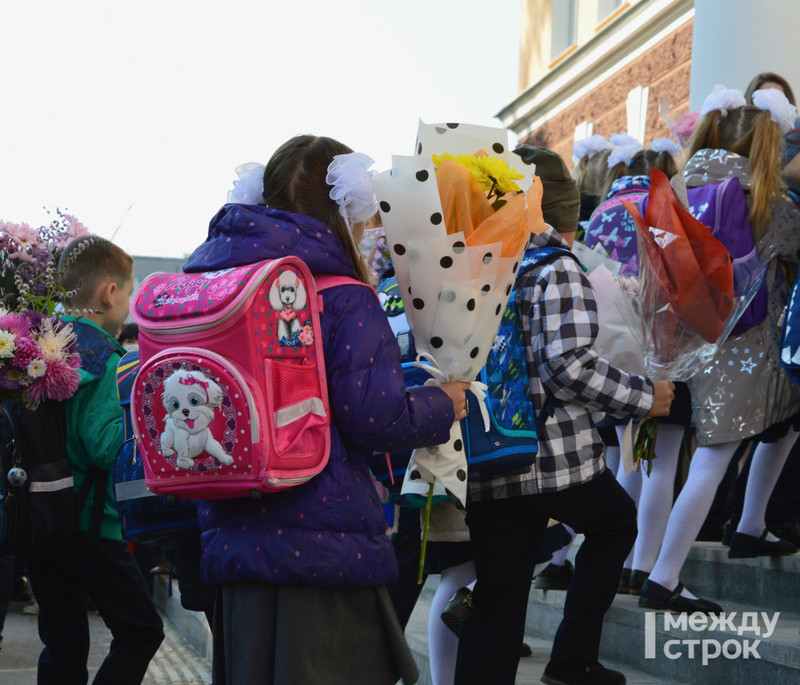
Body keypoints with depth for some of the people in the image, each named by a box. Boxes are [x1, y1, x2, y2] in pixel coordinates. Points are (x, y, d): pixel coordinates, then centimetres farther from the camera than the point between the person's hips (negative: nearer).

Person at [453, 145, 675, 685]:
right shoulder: (557, 269, -10)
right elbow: (570, 364, -20)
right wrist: (645, 396, -9)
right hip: (557, 459, -5)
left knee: (496, 605, 11)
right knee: (615, 521, 25)